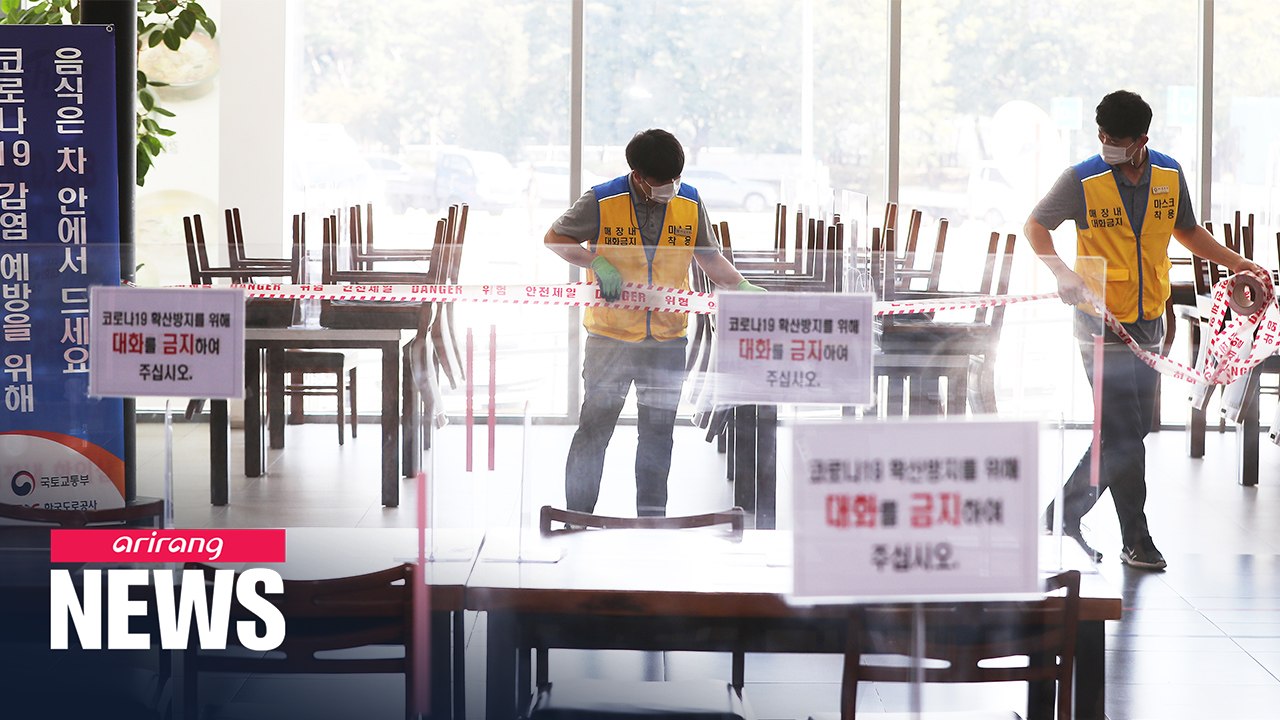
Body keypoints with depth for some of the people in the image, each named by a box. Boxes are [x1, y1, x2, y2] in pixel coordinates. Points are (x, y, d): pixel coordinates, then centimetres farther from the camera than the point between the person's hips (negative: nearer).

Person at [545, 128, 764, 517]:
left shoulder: (690, 203, -1)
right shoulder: (602, 201, -11)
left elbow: (709, 258, 12)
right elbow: (555, 238, -1)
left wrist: (742, 286, -3)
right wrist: (597, 263, -16)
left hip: (668, 340, 3)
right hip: (610, 337, -3)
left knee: (658, 433, 10)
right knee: (594, 429, 2)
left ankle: (652, 519, 20)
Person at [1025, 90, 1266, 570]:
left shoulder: (1170, 175, 2)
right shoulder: (1082, 180, -11)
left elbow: (1186, 230, 18)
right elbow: (1035, 226, -1)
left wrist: (1234, 262, 10)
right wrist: (1062, 273, -16)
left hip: (1149, 322, 5)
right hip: (1101, 321, -5)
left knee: (1132, 430, 10)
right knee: (1124, 434, -7)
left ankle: (1066, 511, 24)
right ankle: (1136, 540, 3)